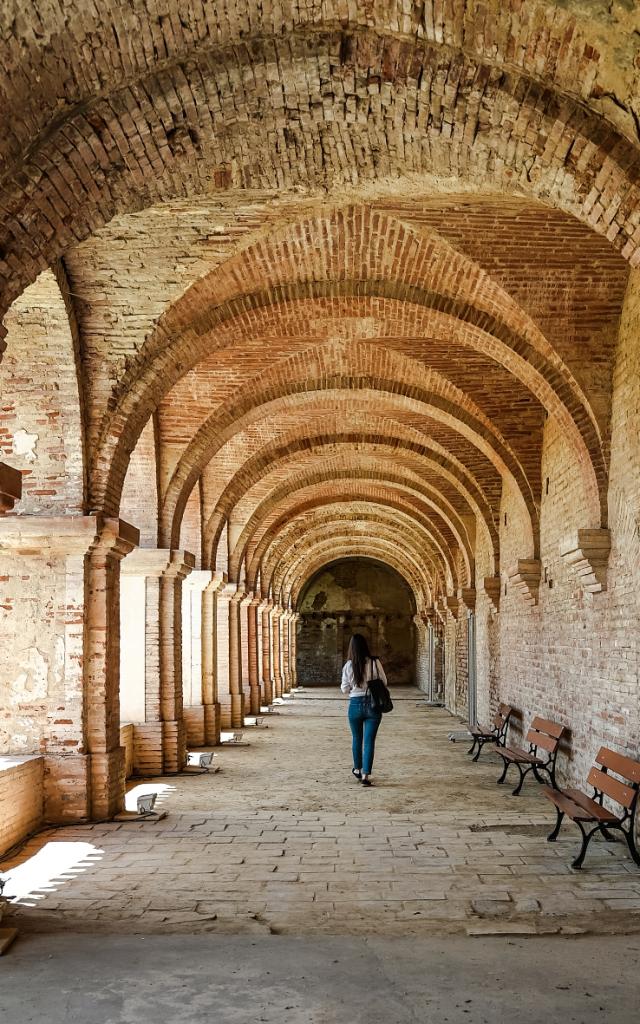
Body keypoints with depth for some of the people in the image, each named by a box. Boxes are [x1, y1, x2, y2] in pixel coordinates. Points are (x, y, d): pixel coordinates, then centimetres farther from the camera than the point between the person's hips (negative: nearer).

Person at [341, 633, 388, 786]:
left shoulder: (349, 665, -8)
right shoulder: (375, 663, -9)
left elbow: (344, 689, -1)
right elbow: (384, 682, 0)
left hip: (355, 704, 1)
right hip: (373, 704, -1)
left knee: (357, 739, 20)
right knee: (369, 740, 2)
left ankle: (357, 769, 35)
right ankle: (366, 774, -4)